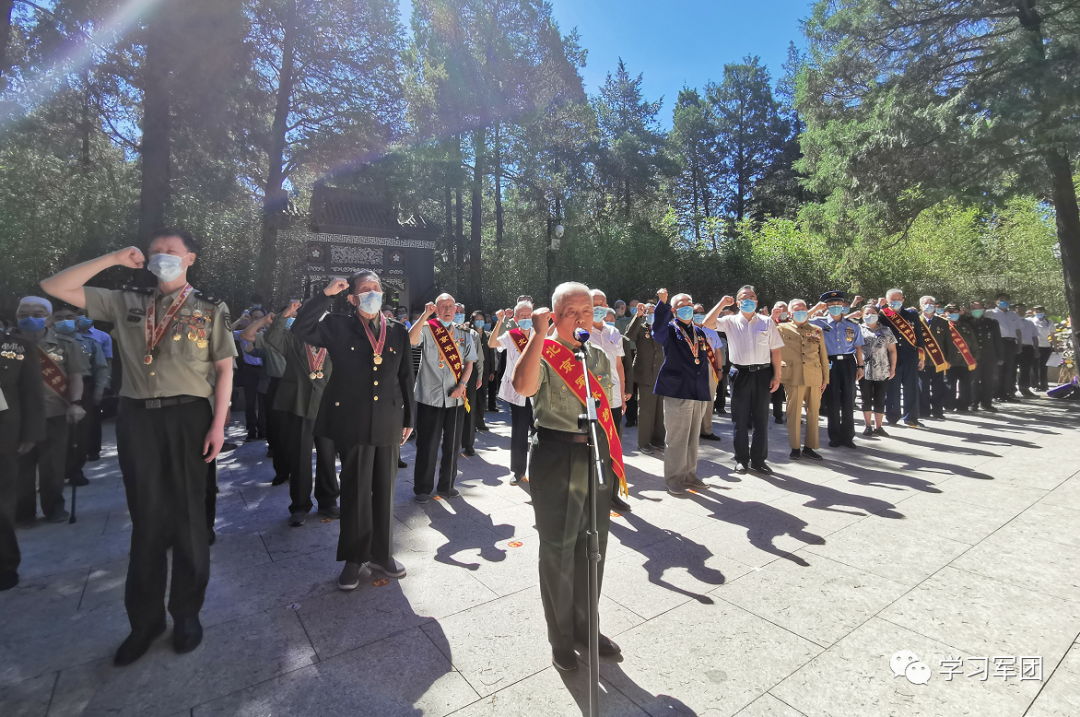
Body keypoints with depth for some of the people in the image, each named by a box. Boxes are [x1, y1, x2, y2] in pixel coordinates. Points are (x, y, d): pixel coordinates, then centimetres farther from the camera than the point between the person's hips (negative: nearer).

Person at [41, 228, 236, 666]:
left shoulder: (210, 310, 3)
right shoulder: (126, 303, 11)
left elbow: (224, 369, -1)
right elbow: (55, 288, 7)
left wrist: (218, 424, -10)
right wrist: (113, 260, 2)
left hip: (188, 417, -2)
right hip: (137, 417, 3)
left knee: (187, 517, 6)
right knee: (147, 518, 11)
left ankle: (187, 613, 23)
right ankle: (145, 618, 27)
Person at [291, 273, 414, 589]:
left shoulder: (398, 332, 9)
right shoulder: (338, 327, 3)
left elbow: (406, 378, 11)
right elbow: (300, 329, -11)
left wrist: (408, 419, 11)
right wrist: (326, 294, -12)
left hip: (388, 423, 3)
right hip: (353, 422, -2)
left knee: (384, 490, 11)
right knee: (356, 490, 5)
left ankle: (382, 554, 27)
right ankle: (354, 559, 22)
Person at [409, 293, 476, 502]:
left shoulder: (464, 335, 10)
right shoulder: (427, 329, -1)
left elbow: (469, 362, 8)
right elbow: (411, 339, -23)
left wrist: (462, 385, -6)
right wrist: (425, 314, -23)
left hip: (455, 398, 3)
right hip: (430, 396, -3)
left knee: (452, 444, 11)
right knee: (427, 445, 4)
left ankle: (447, 485, 26)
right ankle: (423, 488, 19)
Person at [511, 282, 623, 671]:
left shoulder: (598, 357, 9)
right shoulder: (543, 355, -11)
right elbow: (523, 386, -35)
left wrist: (612, 457, 14)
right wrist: (539, 333, -32)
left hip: (597, 456, 6)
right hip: (556, 459, -6)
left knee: (593, 548, 18)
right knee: (558, 551, 10)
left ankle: (586, 626, 40)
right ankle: (561, 637, 32)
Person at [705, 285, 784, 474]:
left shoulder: (767, 322, 6)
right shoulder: (730, 322, 3)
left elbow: (775, 350, 5)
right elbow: (708, 323, -13)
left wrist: (777, 376, -1)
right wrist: (722, 303, -10)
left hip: (763, 373, 1)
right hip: (740, 373, -1)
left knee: (761, 419, 8)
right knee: (740, 419, 6)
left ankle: (758, 459, 19)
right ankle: (741, 459, 18)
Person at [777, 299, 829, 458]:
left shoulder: (817, 331, 13)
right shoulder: (782, 329, 7)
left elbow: (823, 356, 13)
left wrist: (825, 378, 10)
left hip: (815, 377, 3)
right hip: (793, 377, -3)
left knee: (813, 412, 7)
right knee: (794, 412, 0)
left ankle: (809, 446, 19)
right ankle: (795, 447, 11)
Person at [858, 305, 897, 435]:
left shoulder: (886, 331, 8)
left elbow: (892, 350, 7)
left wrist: (893, 368, 1)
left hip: (882, 372, 1)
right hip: (864, 371, -1)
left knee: (880, 400, 5)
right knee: (866, 399, 7)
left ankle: (878, 426, 14)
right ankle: (868, 426, 16)